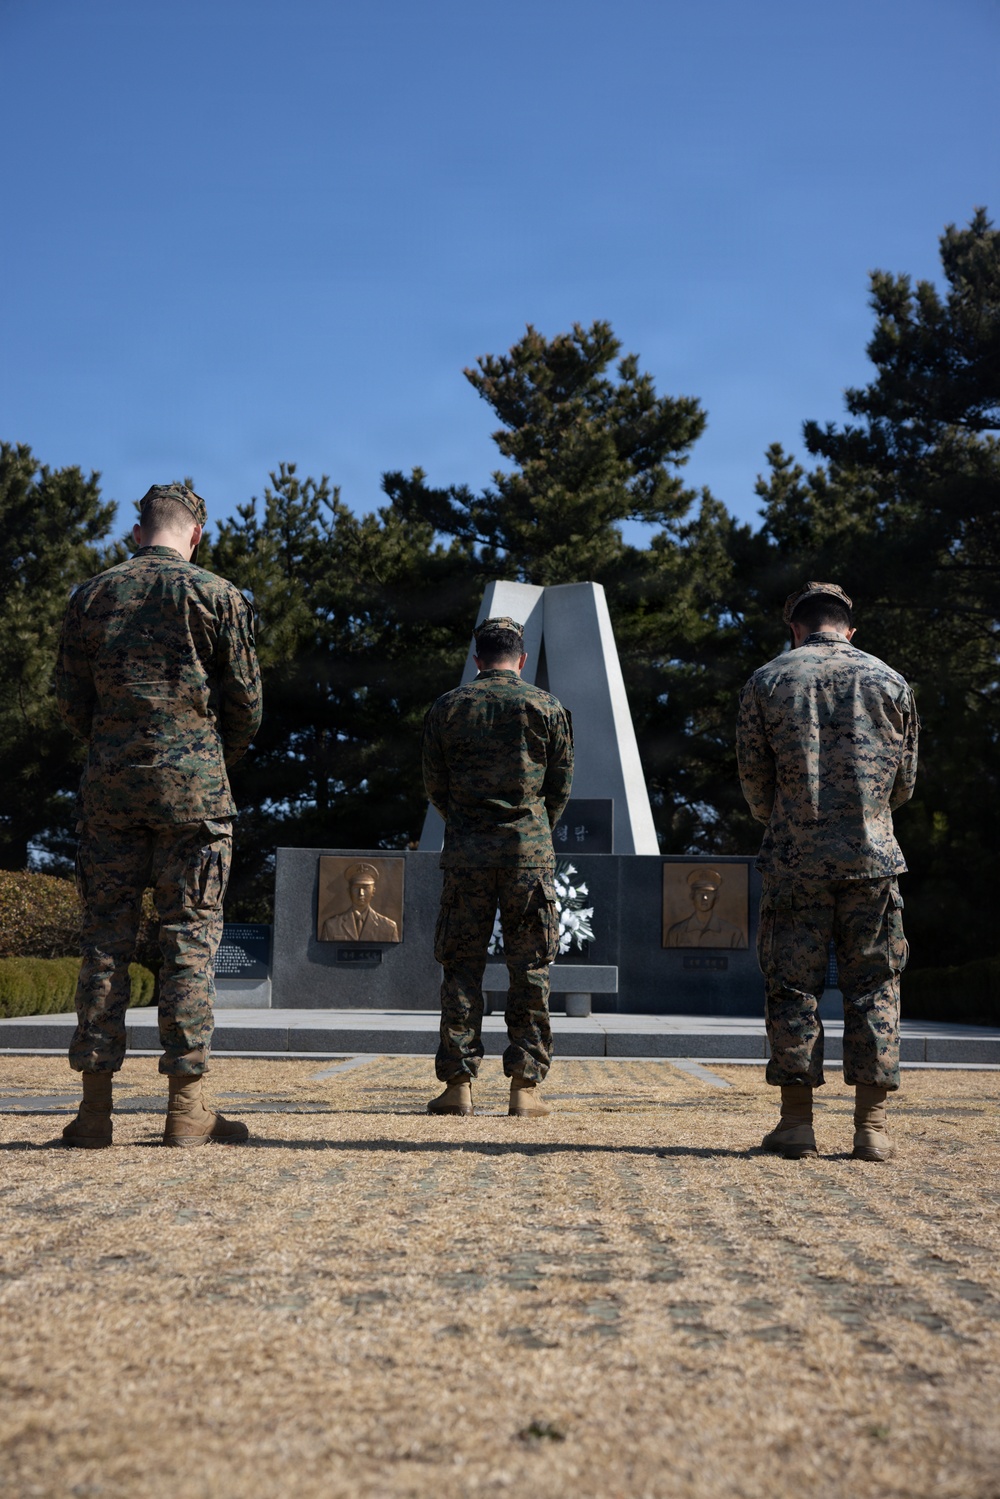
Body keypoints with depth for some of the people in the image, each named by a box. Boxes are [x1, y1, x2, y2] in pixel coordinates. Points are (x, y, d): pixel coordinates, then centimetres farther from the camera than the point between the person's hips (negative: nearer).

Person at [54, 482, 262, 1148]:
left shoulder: (93, 595, 8)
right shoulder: (217, 595, -1)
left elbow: (71, 698, 9)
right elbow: (246, 701, 1)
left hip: (109, 785, 3)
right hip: (192, 787, -3)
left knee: (106, 937, 6)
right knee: (191, 937, 0)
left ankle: (96, 1105, 6)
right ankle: (186, 1105, 0)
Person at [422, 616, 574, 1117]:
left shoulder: (447, 707, 5)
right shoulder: (546, 707, 3)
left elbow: (434, 783, 8)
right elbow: (561, 783, 7)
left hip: (465, 850, 1)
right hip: (529, 850, -1)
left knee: (461, 967, 6)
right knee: (530, 969, 4)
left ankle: (458, 1083, 5)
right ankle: (525, 1086, 4)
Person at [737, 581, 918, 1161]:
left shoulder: (767, 682, 3)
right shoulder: (890, 682, 7)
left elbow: (753, 777, 5)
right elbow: (904, 782, 12)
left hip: (795, 859, -1)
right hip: (872, 855, 1)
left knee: (793, 988, 5)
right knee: (874, 988, 6)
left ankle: (797, 1122, 6)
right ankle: (872, 1125, 6)